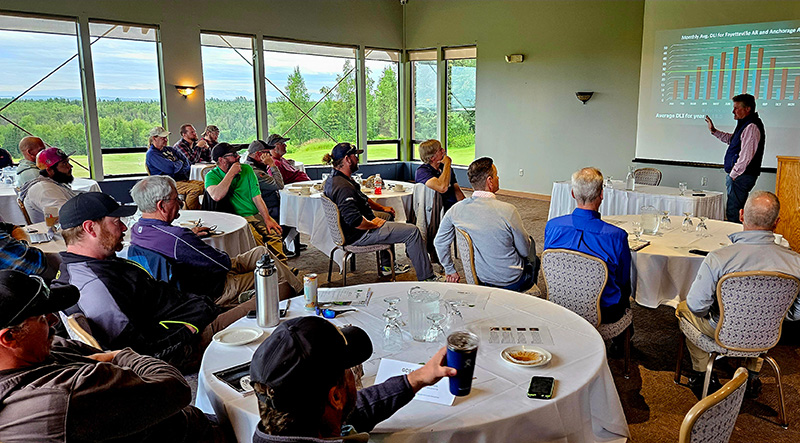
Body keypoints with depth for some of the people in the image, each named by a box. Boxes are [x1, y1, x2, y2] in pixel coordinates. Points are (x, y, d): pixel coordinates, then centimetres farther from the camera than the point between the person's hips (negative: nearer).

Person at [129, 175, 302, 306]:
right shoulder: (177, 238, -36)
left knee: (261, 252, 17)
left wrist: (189, 234, 13)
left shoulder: (136, 229, -6)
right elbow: (223, 263, -26)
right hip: (216, 292, -10)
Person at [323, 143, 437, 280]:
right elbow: (355, 221, -36)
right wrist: (374, 225, -19)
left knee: (388, 215, 37)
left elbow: (363, 199, 20)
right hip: (358, 235, -11)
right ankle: (426, 277, -2)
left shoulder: (334, 178, 5)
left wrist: (382, 208, 19)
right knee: (412, 232, -10)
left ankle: (387, 266, 40)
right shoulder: (343, 187, -29)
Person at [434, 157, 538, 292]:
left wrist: (450, 270, 16)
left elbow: (439, 242, 2)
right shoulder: (507, 210, -27)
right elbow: (525, 251, -14)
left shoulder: (456, 209, -11)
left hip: (481, 279, 5)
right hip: (511, 283, -5)